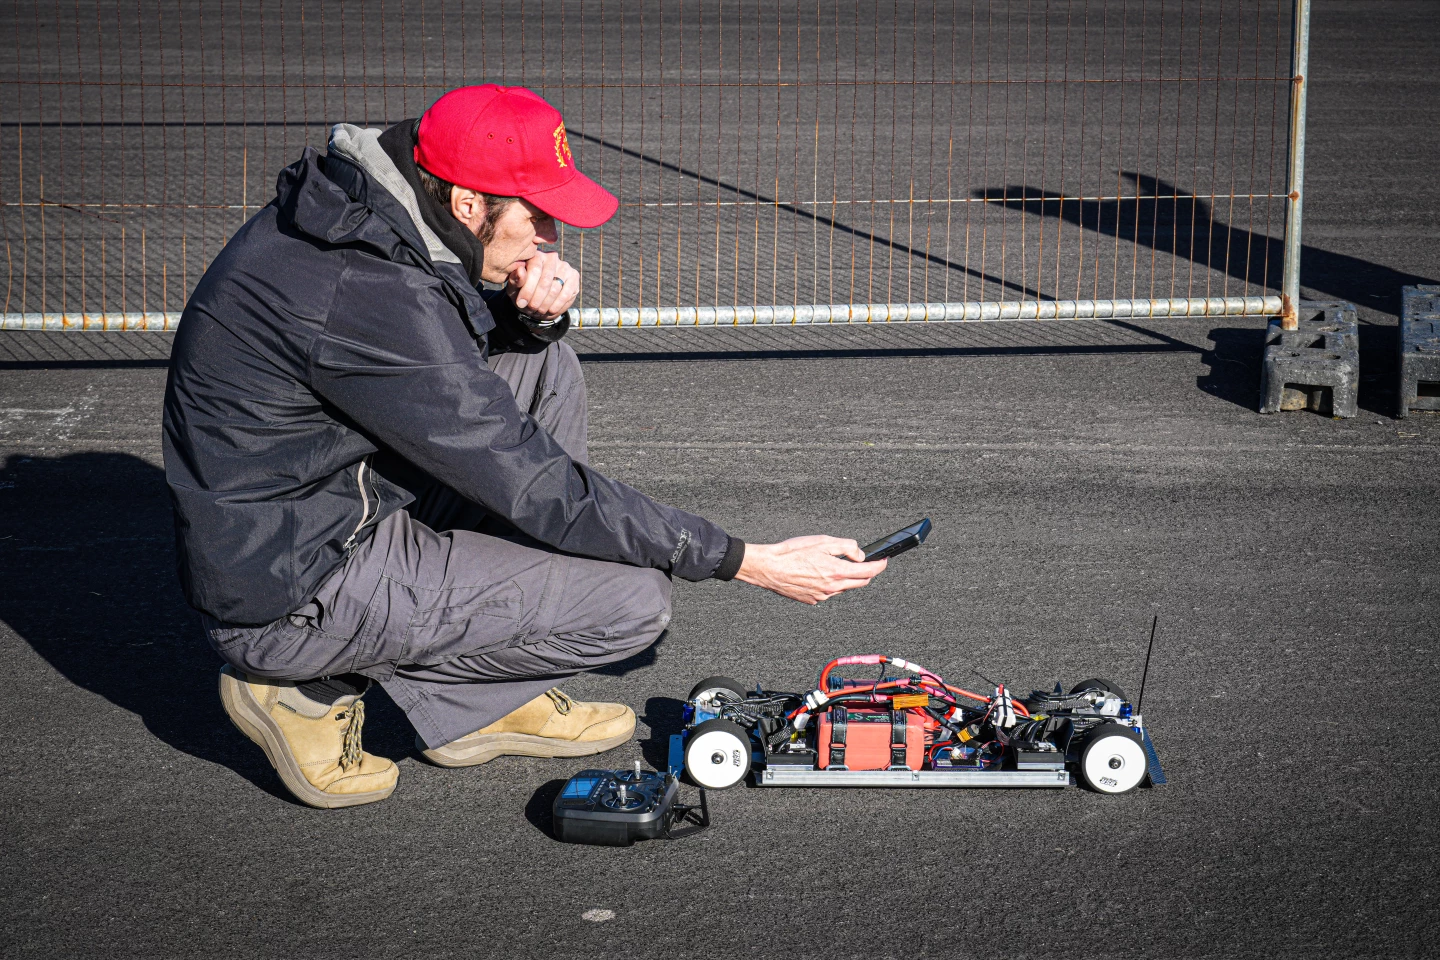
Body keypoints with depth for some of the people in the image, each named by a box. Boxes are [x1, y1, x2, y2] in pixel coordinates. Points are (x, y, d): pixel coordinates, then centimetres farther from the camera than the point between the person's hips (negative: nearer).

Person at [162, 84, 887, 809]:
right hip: (290, 601, -10)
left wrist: (539, 302, -8)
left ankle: (486, 704, 11)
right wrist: (751, 563, -17)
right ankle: (315, 687, 0)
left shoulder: (358, 206, 0)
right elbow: (535, 490, -23)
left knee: (544, 368, 9)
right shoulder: (367, 294, -28)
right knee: (634, 599, -11)